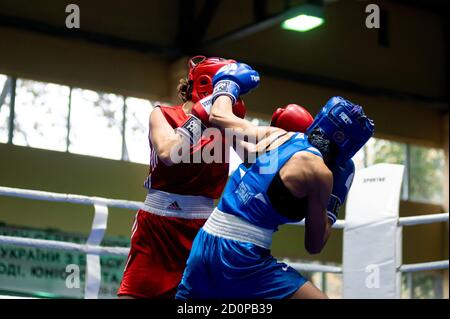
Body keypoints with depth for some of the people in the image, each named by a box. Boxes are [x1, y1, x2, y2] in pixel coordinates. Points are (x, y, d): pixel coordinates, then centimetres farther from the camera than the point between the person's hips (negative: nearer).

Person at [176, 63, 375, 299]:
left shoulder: (275, 134, 9)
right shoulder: (320, 172, -7)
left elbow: (218, 116, 23)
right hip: (242, 258, -7)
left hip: (203, 245, 7)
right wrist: (331, 205, 17)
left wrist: (227, 83, 42)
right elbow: (314, 245, 2)